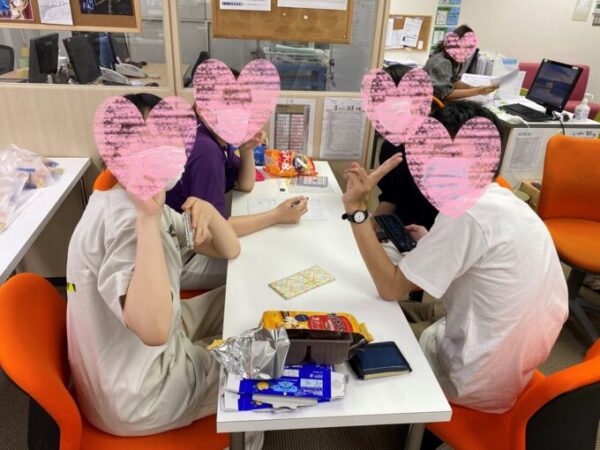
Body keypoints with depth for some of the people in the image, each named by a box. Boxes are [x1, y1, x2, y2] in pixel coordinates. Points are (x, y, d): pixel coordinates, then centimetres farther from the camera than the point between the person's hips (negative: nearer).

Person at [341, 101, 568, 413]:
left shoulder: (468, 212, -27)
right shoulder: (506, 202, 2)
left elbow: (390, 288, -24)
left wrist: (355, 208, -24)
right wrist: (433, 244, 6)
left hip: (479, 379, -8)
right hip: (516, 362, 8)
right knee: (403, 311, 21)